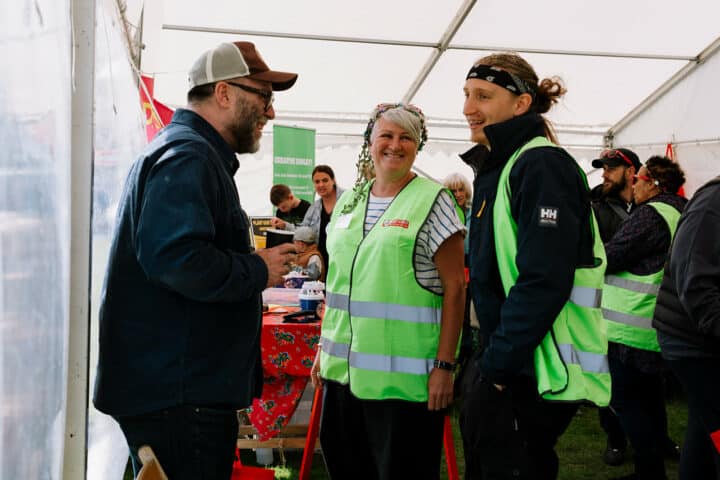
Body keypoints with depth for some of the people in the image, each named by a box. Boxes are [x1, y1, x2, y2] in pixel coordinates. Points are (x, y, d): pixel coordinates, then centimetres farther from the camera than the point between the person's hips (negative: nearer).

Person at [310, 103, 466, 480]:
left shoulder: (432, 201, -6)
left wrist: (444, 365, -14)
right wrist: (324, 347, 16)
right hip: (342, 368, 6)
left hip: (403, 375, -6)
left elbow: (454, 287, -9)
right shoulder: (349, 201, 12)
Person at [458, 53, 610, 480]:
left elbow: (544, 281, -24)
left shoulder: (541, 166, -15)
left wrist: (497, 366, -18)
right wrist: (487, 361, 15)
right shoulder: (498, 167, 14)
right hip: (502, 363, 9)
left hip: (535, 374, -9)